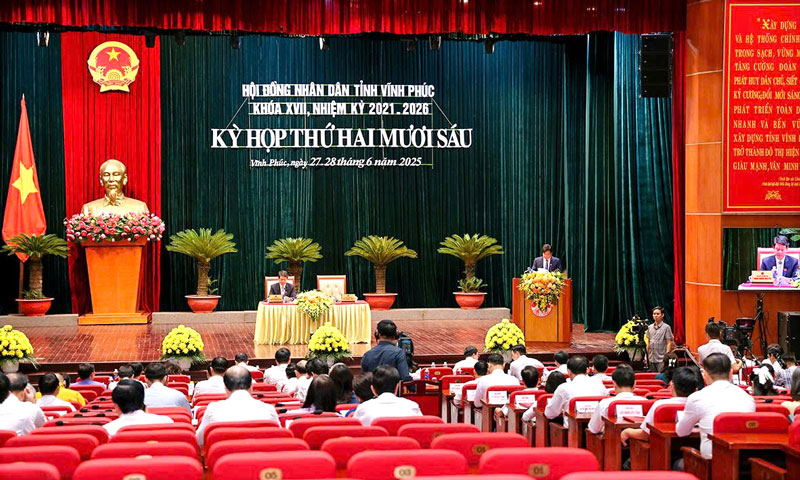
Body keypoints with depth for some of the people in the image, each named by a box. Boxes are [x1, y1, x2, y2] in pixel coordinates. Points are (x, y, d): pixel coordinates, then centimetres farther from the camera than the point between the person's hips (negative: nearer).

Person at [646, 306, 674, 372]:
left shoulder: (666, 327, -4)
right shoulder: (650, 327, 12)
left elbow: (669, 343, -6)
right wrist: (646, 355, 12)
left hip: (661, 359, -5)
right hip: (651, 359, 5)